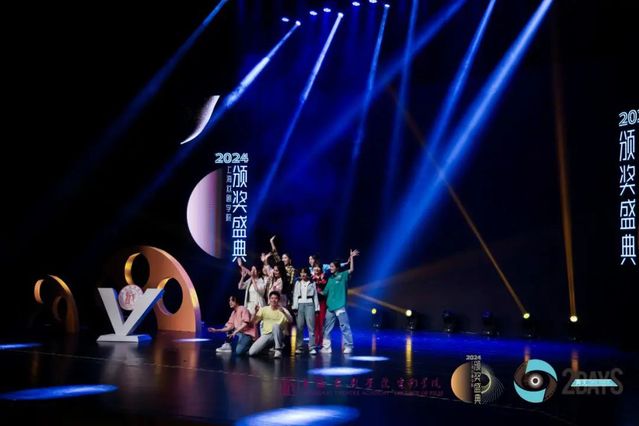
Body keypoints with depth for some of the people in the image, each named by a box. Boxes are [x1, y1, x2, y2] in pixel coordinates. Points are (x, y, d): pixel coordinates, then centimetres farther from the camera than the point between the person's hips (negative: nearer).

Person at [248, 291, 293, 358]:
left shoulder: (283, 310, -2)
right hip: (266, 335, 3)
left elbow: (291, 321, -20)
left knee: (275, 325, -36)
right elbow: (253, 322, 1)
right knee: (251, 353, -16)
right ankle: (265, 349, 17)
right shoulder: (264, 309, 5)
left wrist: (283, 312, -37)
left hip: (278, 336, -3)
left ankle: (278, 351, -29)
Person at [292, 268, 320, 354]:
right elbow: (295, 295, 10)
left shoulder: (312, 283, 11)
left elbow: (315, 296, 9)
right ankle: (299, 347, 2)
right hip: (300, 305, 2)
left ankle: (312, 347, -10)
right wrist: (295, 307, -1)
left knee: (311, 326, -8)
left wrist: (316, 308, 2)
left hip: (309, 304, -2)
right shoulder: (297, 283, 15)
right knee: (299, 327, -2)